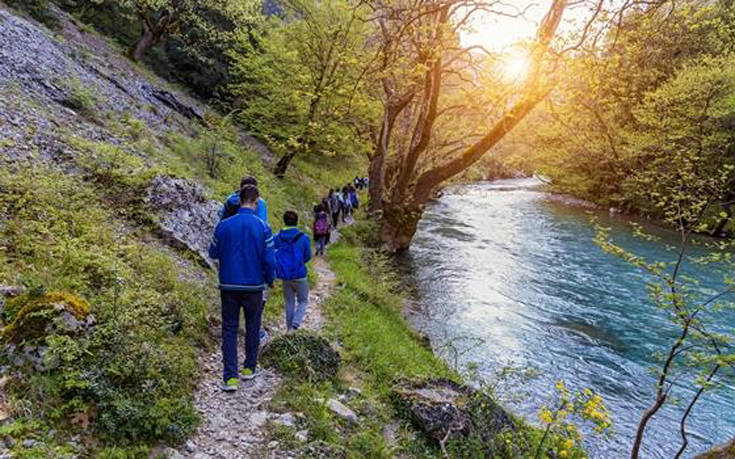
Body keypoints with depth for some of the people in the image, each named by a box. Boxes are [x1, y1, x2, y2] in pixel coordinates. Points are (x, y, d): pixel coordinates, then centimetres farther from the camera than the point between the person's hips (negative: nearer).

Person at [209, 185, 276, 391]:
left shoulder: (223, 225, -5)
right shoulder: (263, 227, -10)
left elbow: (213, 253, 7)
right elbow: (269, 259, -8)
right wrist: (270, 280, 9)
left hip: (229, 286, 1)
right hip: (254, 287, -1)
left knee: (229, 330, 8)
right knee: (252, 328, 17)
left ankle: (230, 376, 3)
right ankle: (249, 368, 29)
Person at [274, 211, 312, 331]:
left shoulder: (277, 238, -4)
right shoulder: (304, 238, -9)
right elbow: (307, 257, 1)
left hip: (285, 276, 3)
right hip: (299, 275, -3)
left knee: (289, 303, 16)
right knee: (303, 301, 12)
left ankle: (289, 328, 23)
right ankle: (296, 322, -8)